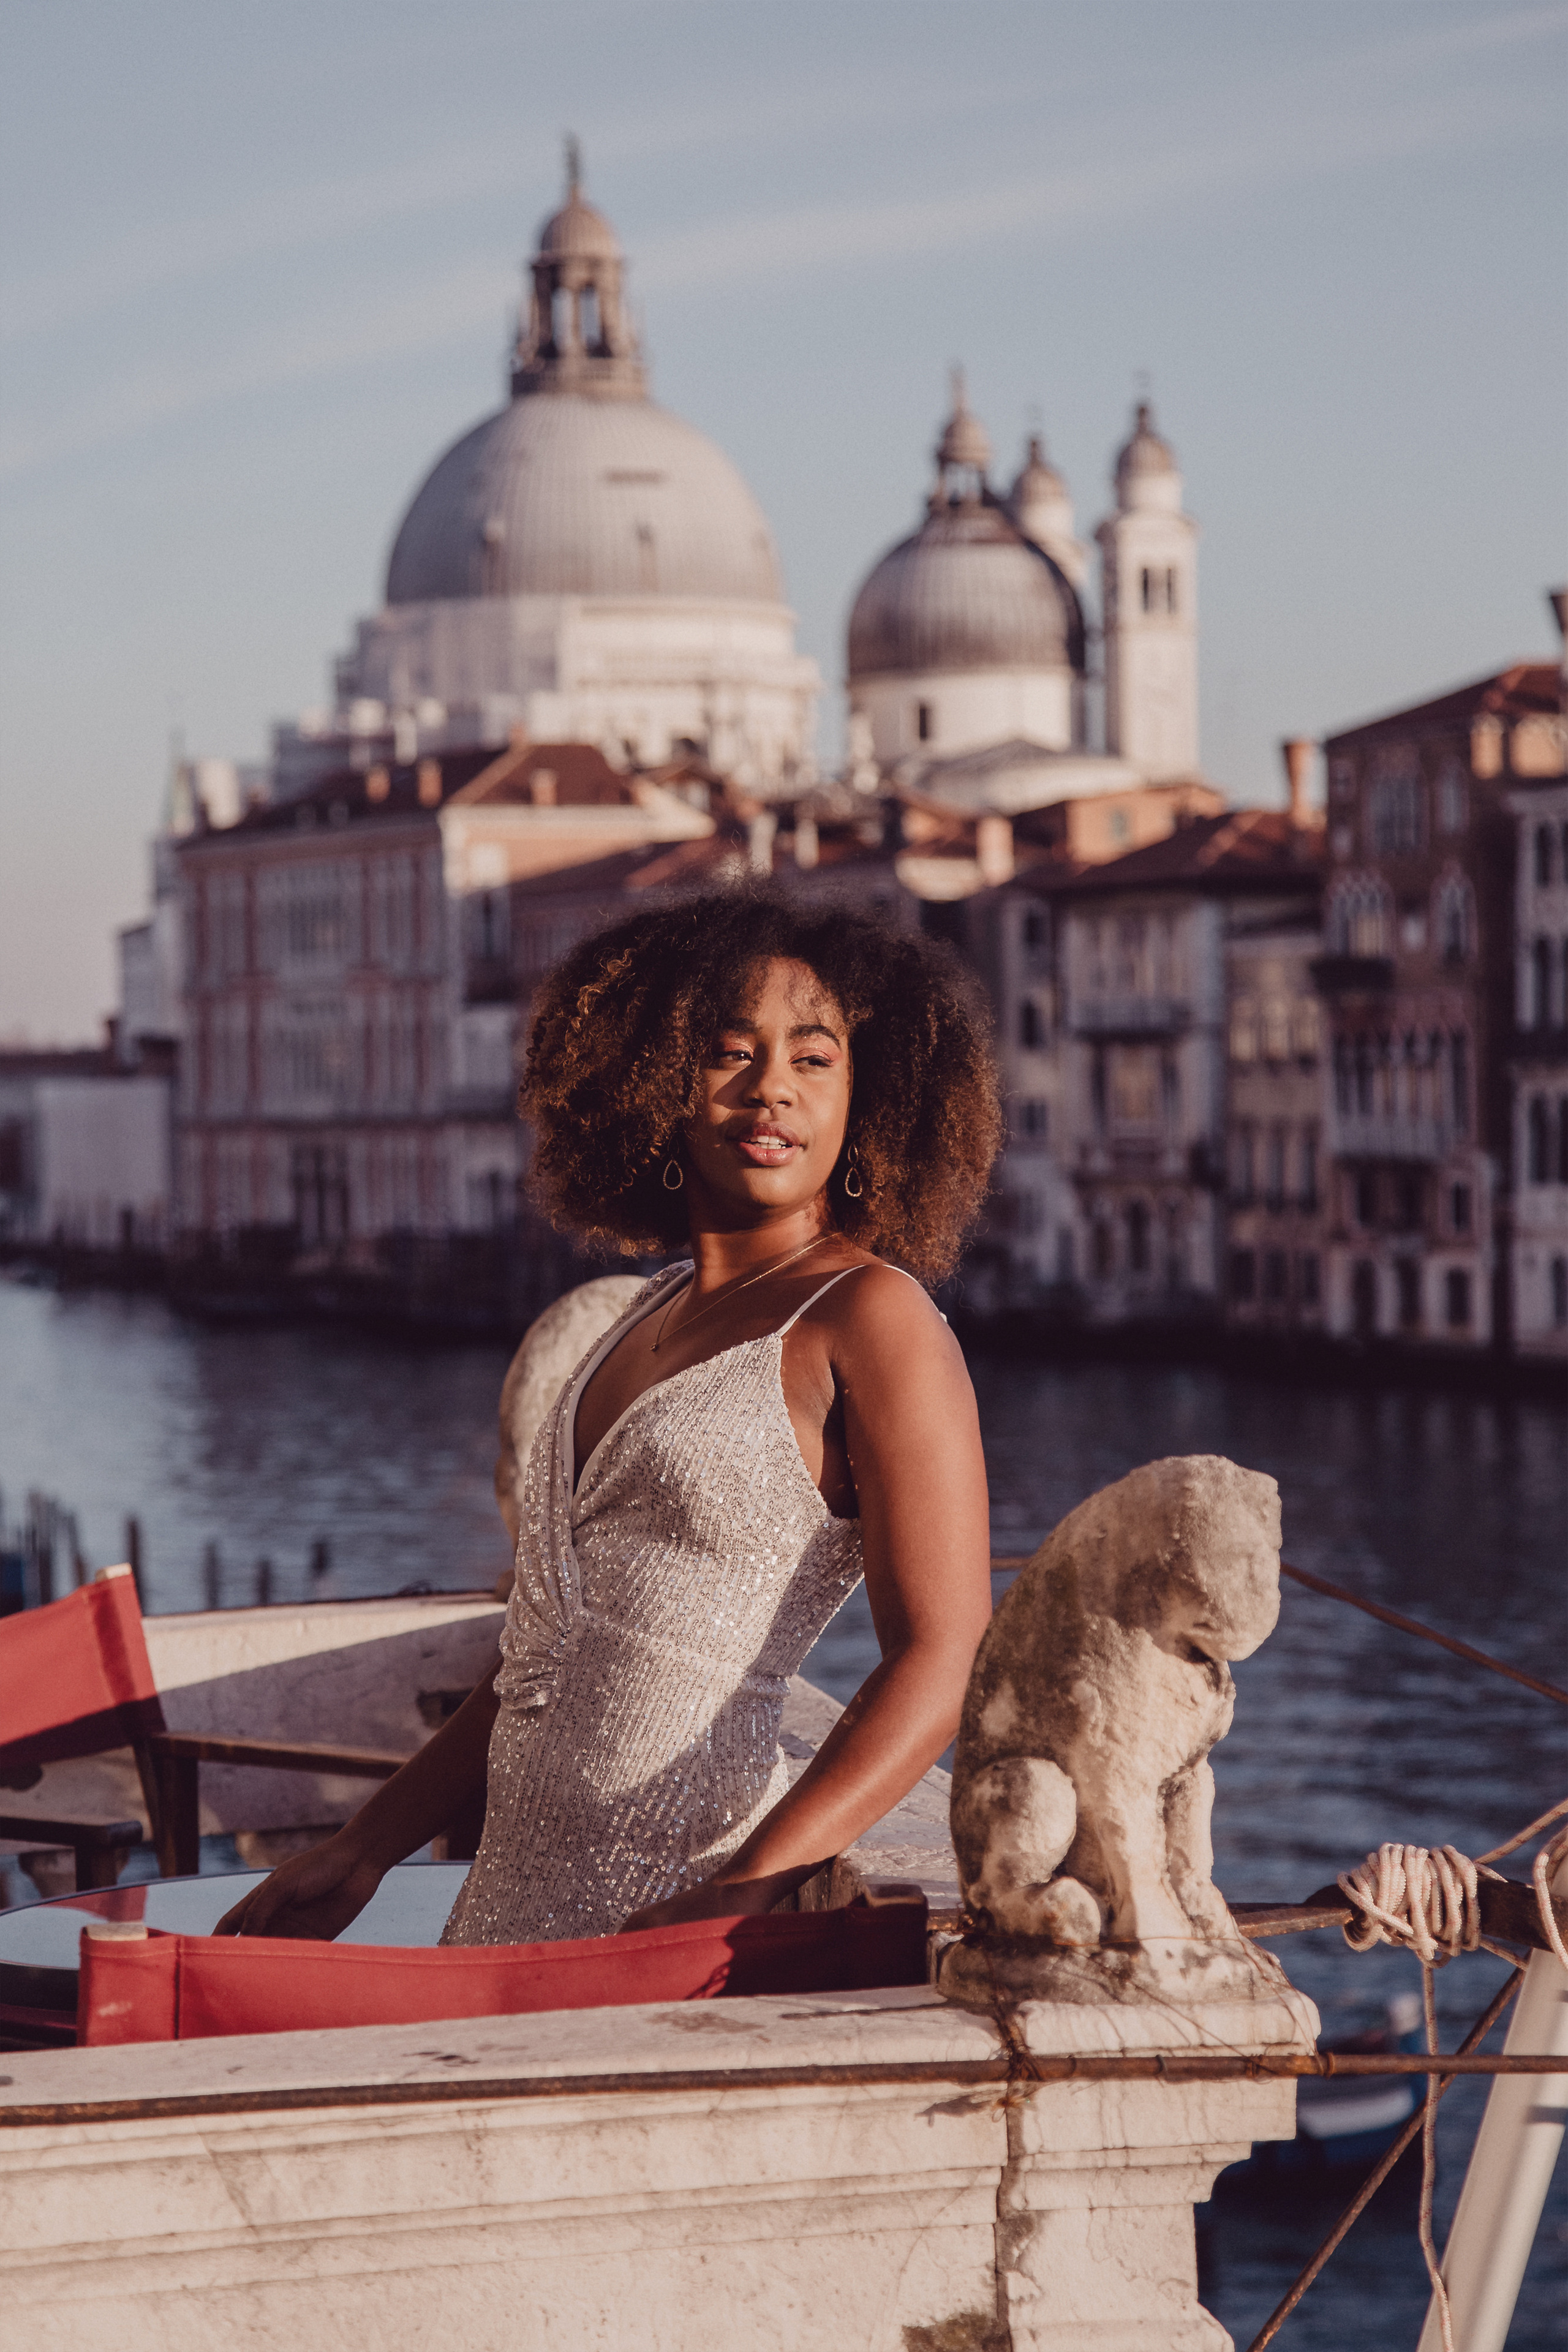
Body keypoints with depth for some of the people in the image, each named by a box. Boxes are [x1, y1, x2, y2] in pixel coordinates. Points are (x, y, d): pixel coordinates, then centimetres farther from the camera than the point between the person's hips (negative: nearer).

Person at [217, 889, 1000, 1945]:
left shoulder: (871, 1316, -6)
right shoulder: (658, 1312, 18)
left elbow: (943, 1662, -15)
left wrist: (740, 1899, -25)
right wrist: (364, 1851, 18)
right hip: (512, 1898, 7)